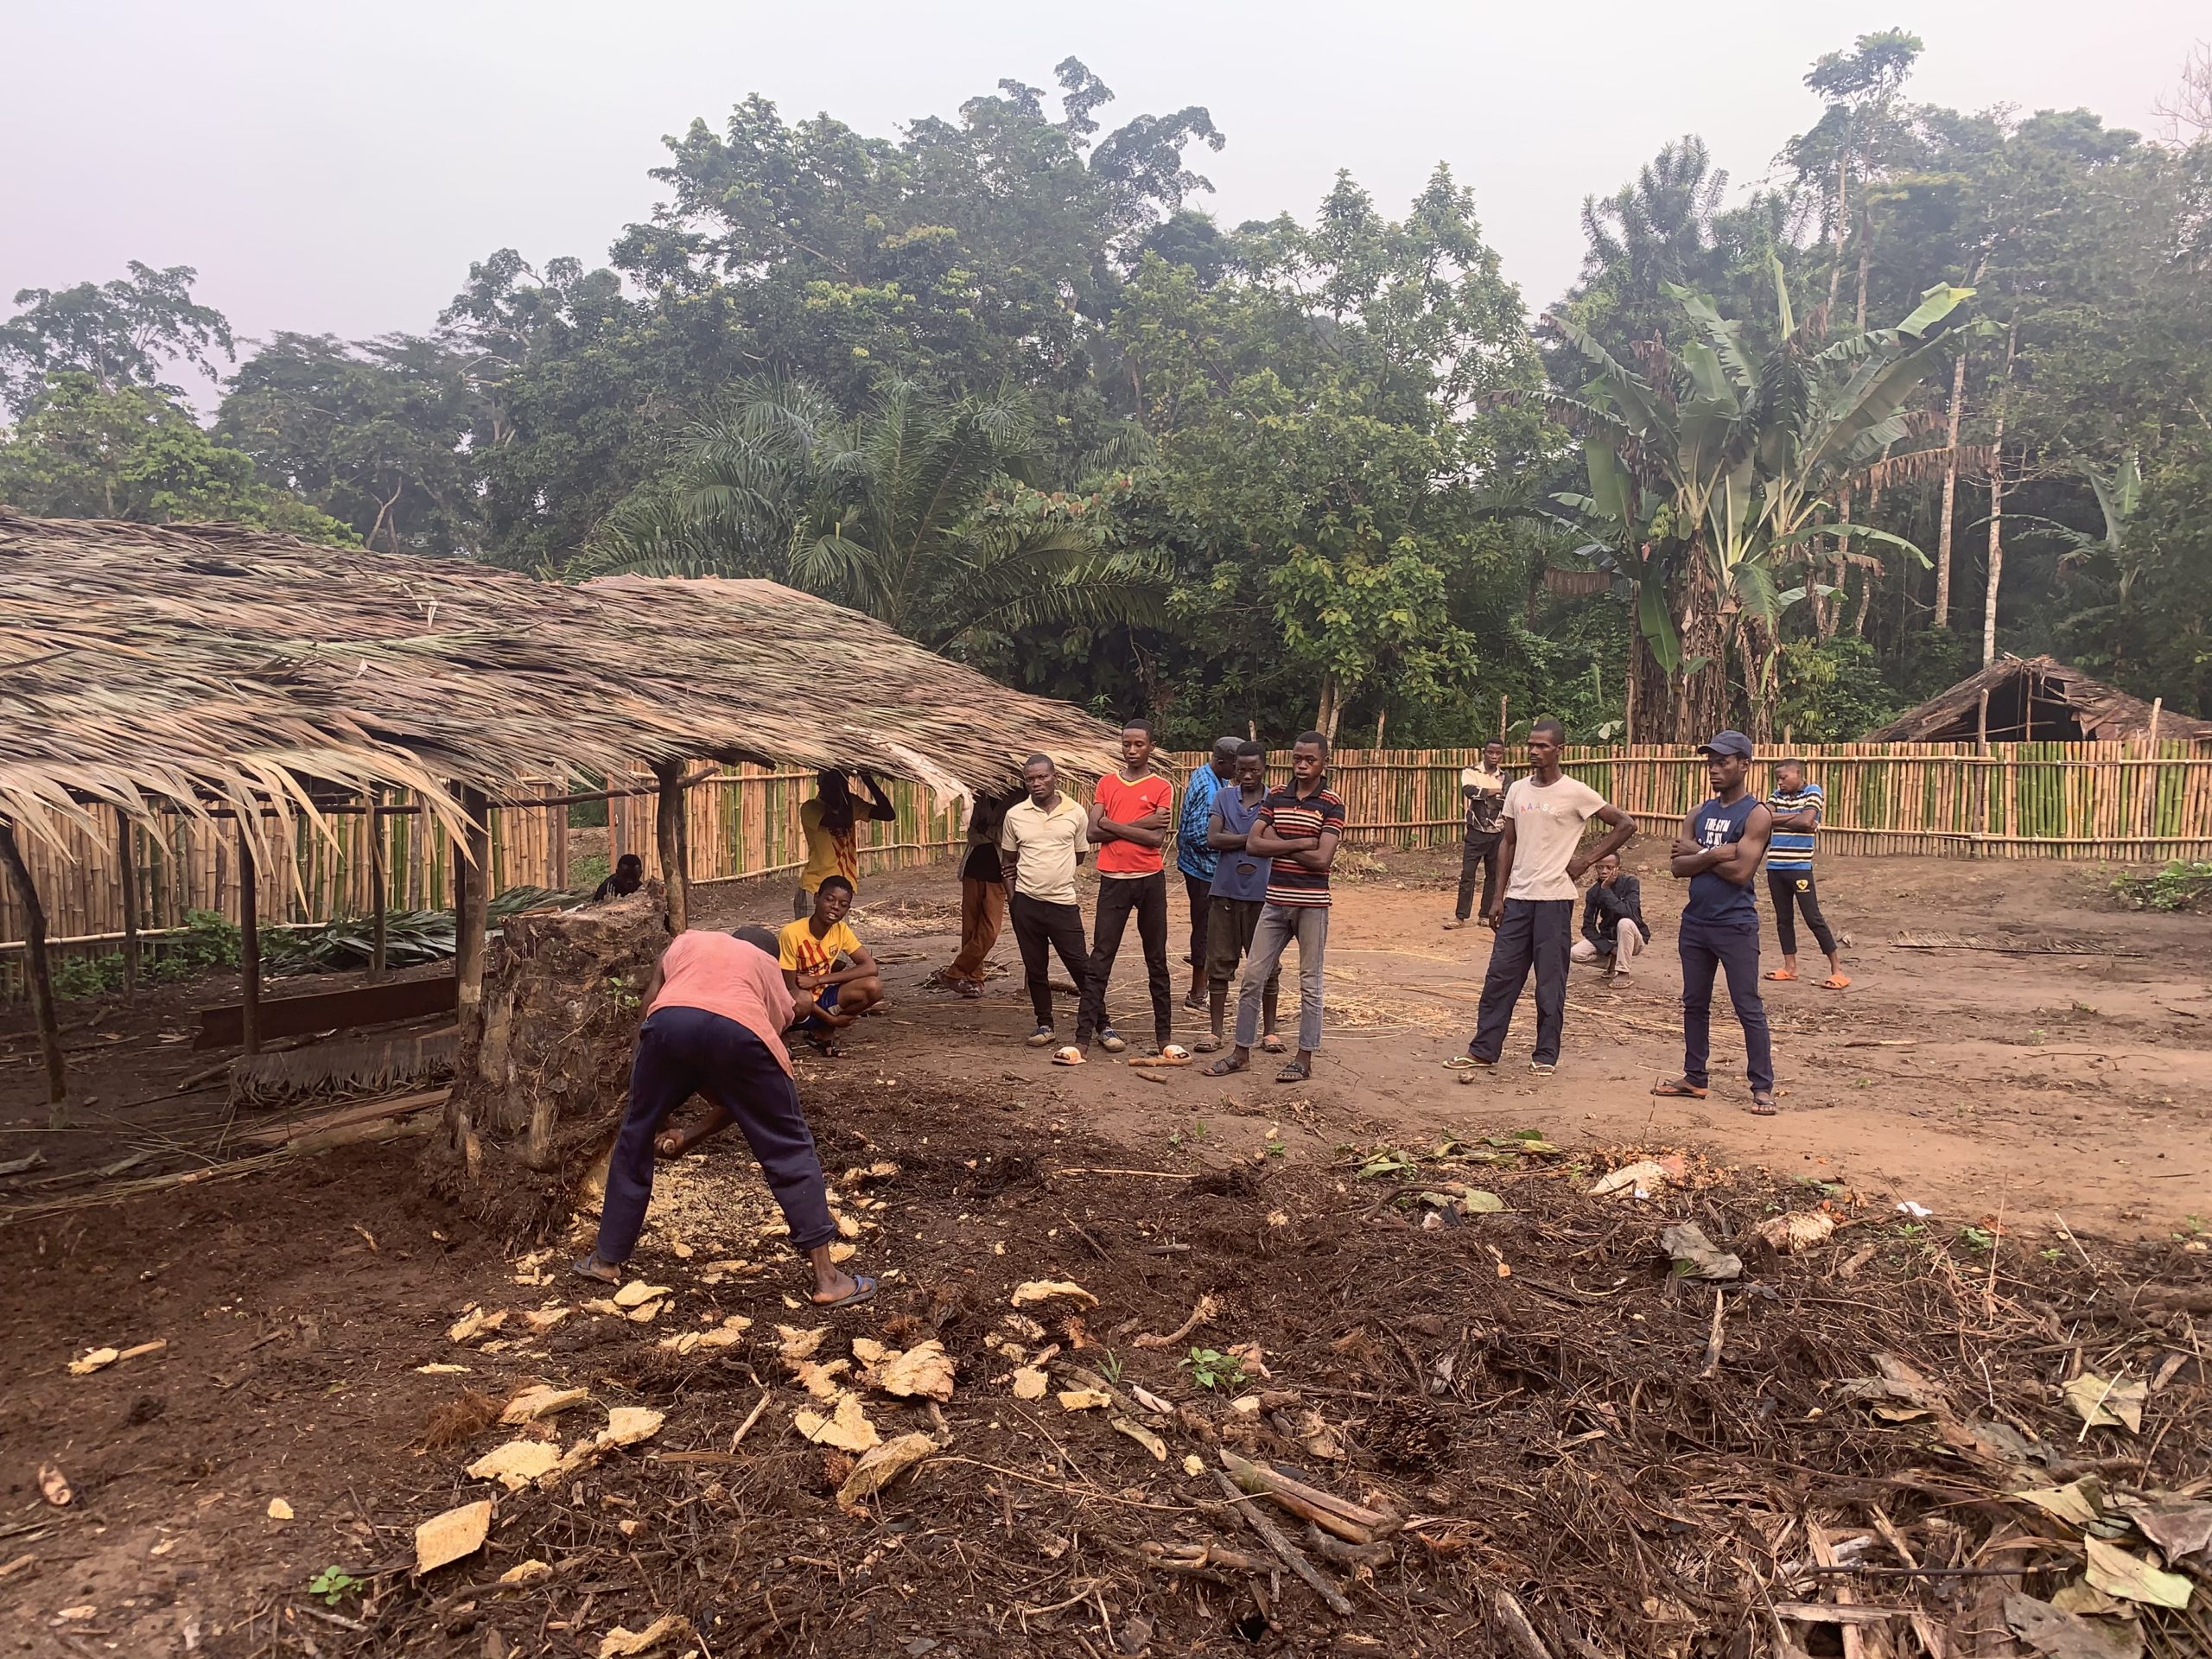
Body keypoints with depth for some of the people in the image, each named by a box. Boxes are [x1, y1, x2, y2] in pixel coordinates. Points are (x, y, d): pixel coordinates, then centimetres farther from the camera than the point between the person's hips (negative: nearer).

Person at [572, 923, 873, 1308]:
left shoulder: (684, 942, 40)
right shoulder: (771, 975, 35)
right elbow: (749, 1099, 30)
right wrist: (692, 1135, 35)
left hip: (671, 1021, 1)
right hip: (740, 1030, -1)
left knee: (636, 1137, 25)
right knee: (789, 1150, 14)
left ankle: (607, 1259, 38)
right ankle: (826, 1276, 14)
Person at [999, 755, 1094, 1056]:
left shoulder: (1076, 813, -1)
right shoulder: (1014, 815, 2)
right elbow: (1007, 862, 11)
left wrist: (1046, 870, 4)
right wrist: (1012, 897, 3)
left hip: (1063, 903, -1)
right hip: (1026, 903, 2)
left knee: (1081, 966, -1)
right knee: (1034, 968, 9)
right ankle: (1044, 1025, 22)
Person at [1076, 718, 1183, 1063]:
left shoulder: (1162, 788, 1)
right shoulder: (1106, 784, 8)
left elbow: (1157, 838, -12)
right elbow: (1094, 832, -4)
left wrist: (1114, 825, -9)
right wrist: (1139, 825, -10)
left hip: (1151, 880, -1)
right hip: (1114, 881, 1)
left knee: (1157, 960, 8)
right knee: (1100, 960, -2)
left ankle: (1164, 1038, 15)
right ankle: (1083, 1038, -1)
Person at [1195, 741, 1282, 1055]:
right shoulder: (1224, 798, 6)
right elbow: (1213, 839, -7)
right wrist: (1250, 838, -11)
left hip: (1262, 894, -1)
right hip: (1225, 892, 1)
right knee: (1219, 964, 5)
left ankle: (1269, 1031, 19)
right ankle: (1216, 1031, 14)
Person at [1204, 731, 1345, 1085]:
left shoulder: (1331, 805, -6)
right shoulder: (1276, 797, 7)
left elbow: (1322, 860, -17)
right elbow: (1253, 844, -4)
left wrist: (1277, 842, -10)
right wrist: (1300, 843, -13)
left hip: (1311, 904, -4)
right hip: (1275, 901, 4)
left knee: (1309, 983, 6)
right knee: (1252, 978, 6)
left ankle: (1305, 1058, 15)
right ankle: (1241, 1052, 16)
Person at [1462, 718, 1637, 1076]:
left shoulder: (1576, 794, -6)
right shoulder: (1517, 790, 8)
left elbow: (1626, 825, -2)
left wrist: (1587, 860, -6)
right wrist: (1498, 896, 7)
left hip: (1554, 898, -4)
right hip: (1517, 897, 5)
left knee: (1550, 981, 2)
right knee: (1500, 975, 5)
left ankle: (1546, 1055, 14)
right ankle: (1483, 1051, 11)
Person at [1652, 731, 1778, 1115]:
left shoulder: (1756, 814, -8)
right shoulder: (1699, 815, 11)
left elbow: (1741, 871, -20)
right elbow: (1678, 866, 1)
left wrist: (1697, 853, -9)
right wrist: (1713, 855, -15)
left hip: (1735, 925, -7)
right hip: (1695, 922, 7)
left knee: (1748, 1008, -3)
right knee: (1694, 1004, 12)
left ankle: (1762, 1087, 3)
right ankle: (1694, 1078, 21)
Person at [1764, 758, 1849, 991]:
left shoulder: (1813, 792, -5)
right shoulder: (1777, 796, 10)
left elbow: (1806, 821, -20)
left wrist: (1777, 819, -7)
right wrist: (1794, 818, -14)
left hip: (1800, 867, -6)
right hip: (1775, 866, 6)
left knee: (1813, 918, -4)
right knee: (1783, 918, 11)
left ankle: (1837, 969, 3)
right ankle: (1790, 966, 19)